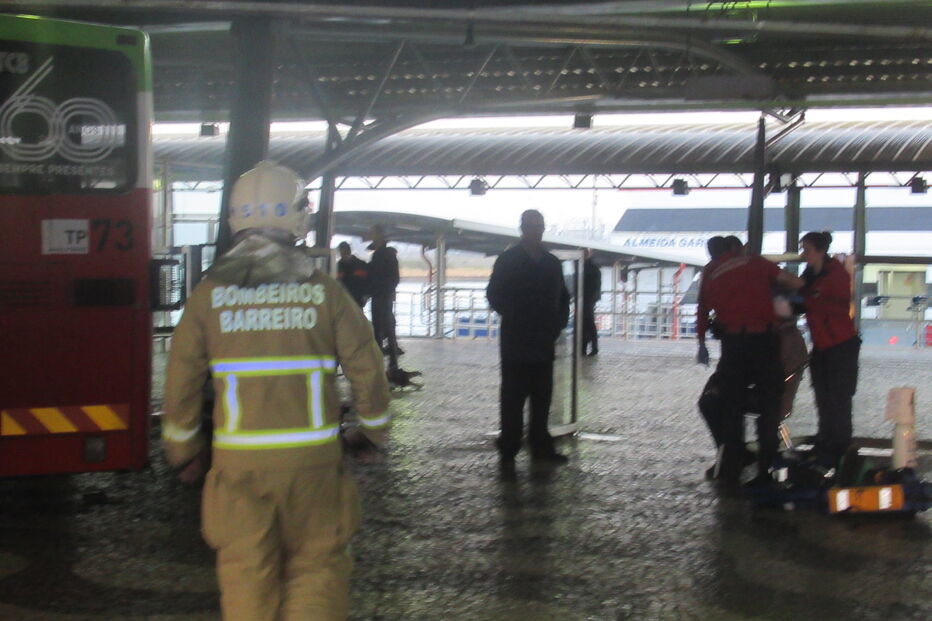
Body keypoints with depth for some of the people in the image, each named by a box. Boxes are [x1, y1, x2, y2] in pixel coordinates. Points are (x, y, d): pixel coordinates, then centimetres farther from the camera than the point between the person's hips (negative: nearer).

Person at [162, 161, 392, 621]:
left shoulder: (210, 294, 0)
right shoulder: (324, 292, -3)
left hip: (238, 460, 1)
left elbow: (182, 379, 3)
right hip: (311, 456, -1)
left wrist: (182, 449, 17)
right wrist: (372, 432, 16)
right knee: (317, 564, 11)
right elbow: (367, 368, 0)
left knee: (246, 573, 11)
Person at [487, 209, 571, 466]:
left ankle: (541, 446, 16)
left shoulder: (551, 263, 11)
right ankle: (508, 449, 4)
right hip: (515, 343, -4)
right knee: (513, 397, -1)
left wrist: (557, 324, 5)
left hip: (543, 342, 4)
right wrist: (514, 318, -4)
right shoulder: (508, 260, -1)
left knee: (542, 398, 8)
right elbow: (495, 296, 0)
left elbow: (562, 298, 18)